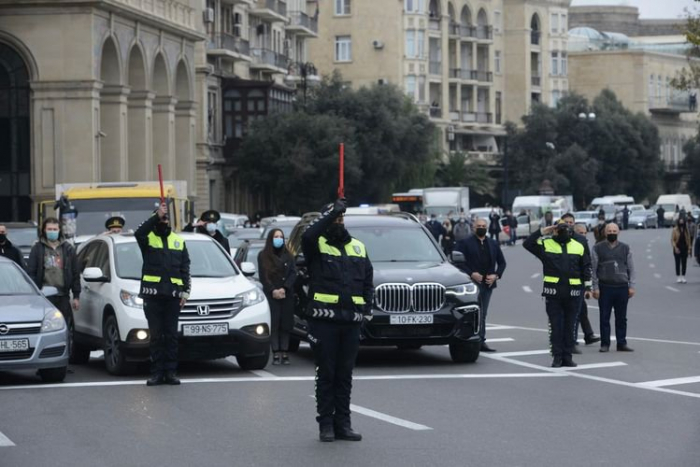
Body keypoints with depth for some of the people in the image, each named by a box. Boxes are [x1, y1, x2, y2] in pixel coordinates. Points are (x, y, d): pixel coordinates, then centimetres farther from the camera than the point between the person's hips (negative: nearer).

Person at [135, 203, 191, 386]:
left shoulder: (179, 241, 16)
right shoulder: (148, 238, 5)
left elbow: (185, 269, 13)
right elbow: (139, 233, -20)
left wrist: (185, 291, 3)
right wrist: (156, 216, -24)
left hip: (172, 295, 3)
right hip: (152, 294, -3)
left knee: (171, 335, 3)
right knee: (155, 335, 0)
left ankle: (170, 372, 6)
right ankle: (157, 372, 2)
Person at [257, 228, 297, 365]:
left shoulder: (288, 255, 13)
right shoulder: (263, 256, 6)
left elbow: (293, 273, 4)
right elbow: (263, 276, 1)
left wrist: (284, 289, -10)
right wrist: (273, 290, -12)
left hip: (287, 295, 2)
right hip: (271, 296, -2)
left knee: (286, 324, -1)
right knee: (274, 324, -7)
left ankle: (284, 353, 0)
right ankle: (276, 354, -8)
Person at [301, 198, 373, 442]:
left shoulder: (358, 247, 15)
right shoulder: (318, 245, 0)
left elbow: (368, 280, 18)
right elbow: (308, 236, -25)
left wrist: (367, 308, 5)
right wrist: (331, 213, -23)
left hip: (351, 321, 4)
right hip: (324, 319, -4)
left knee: (345, 374, 9)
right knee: (326, 374, 0)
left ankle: (343, 423, 13)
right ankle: (326, 424, 5)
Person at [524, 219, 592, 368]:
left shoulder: (578, 246, 9)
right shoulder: (545, 244, 4)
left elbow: (586, 267, 13)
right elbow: (527, 244, -5)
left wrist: (588, 286, 7)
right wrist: (542, 232, -8)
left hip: (573, 292, 2)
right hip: (553, 291, -2)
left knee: (569, 325, 6)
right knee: (555, 325, 1)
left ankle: (567, 357, 12)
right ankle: (557, 356, 5)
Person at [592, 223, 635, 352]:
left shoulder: (625, 248, 10)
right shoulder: (598, 248, 3)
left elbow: (630, 268, 10)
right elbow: (593, 269, 1)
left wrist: (631, 286, 2)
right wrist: (595, 287, -6)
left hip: (622, 287, 2)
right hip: (605, 287, -2)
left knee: (621, 318, 6)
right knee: (604, 317, 0)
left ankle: (622, 343, 12)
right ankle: (605, 344, 6)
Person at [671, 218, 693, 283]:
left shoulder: (686, 230, 6)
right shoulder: (675, 230, -3)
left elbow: (689, 239, 5)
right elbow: (672, 240, -5)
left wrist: (689, 248, -1)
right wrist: (675, 248, -15)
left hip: (684, 249, 3)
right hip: (677, 249, -3)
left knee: (684, 263, 4)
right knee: (678, 263, 2)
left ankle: (683, 277, 11)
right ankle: (678, 277, 6)